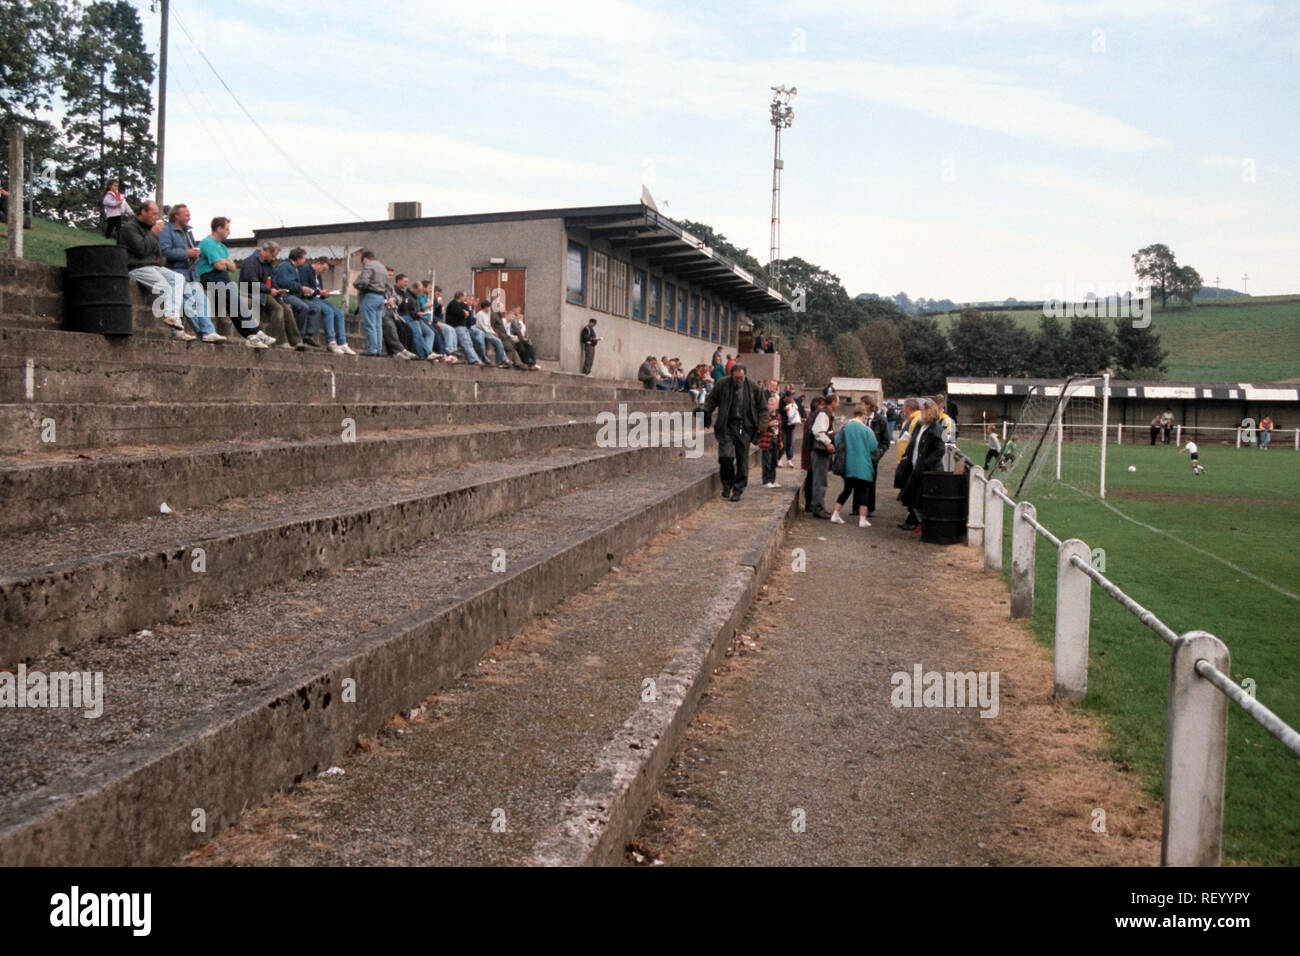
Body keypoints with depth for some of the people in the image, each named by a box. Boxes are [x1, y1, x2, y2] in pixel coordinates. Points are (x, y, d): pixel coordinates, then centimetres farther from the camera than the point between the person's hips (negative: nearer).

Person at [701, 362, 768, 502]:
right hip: (726, 426, -1)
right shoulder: (723, 385, -1)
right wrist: (706, 415, -1)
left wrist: (761, 425, -2)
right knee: (725, 456, -13)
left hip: (744, 428, 1)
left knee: (742, 460, 2)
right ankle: (727, 483, 11)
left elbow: (762, 409, 9)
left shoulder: (753, 388, 1)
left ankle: (738, 489, 14)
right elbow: (711, 400, 11)